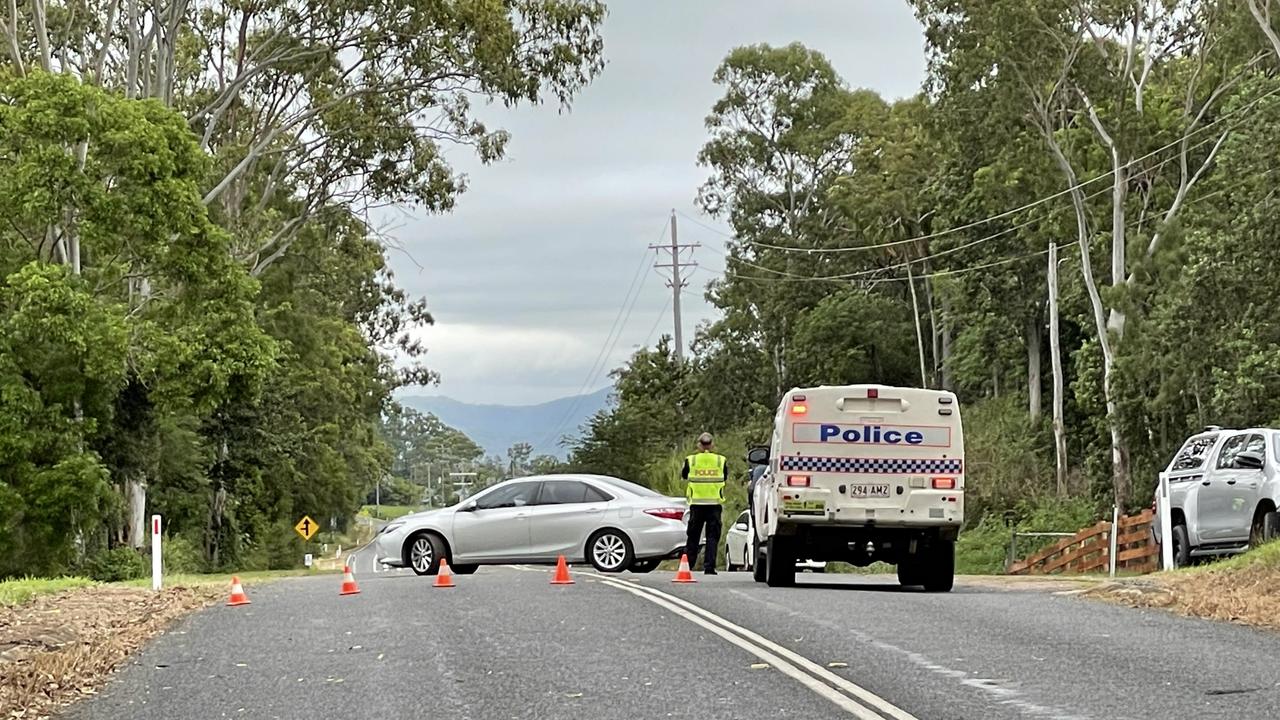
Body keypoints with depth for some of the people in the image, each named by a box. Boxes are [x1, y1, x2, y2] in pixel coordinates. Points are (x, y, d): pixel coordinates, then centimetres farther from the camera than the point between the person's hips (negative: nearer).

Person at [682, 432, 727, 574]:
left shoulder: (691, 460, -1)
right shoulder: (721, 461, 0)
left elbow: (683, 476, 14)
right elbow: (725, 478, 15)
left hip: (696, 503, 0)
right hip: (715, 503, 0)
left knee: (693, 536, 10)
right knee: (712, 536, 3)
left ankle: (687, 564, 11)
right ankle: (709, 567, -4)